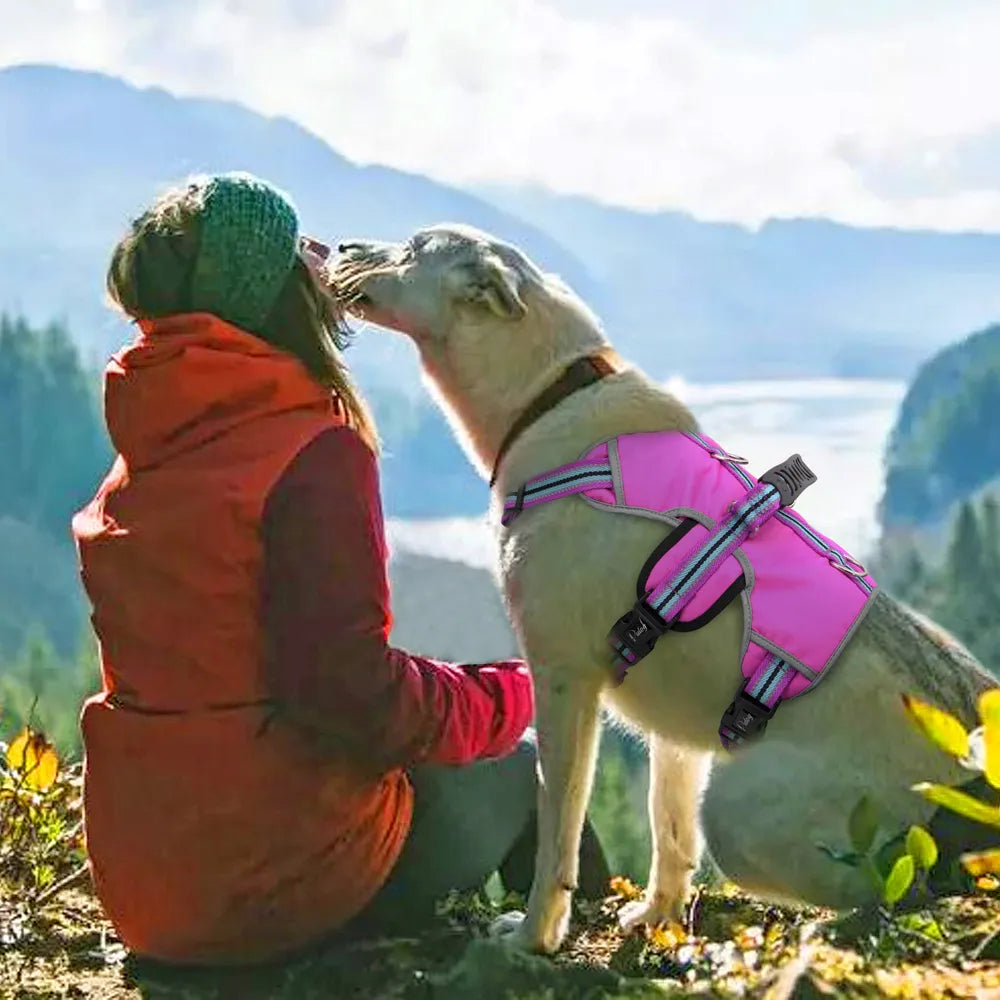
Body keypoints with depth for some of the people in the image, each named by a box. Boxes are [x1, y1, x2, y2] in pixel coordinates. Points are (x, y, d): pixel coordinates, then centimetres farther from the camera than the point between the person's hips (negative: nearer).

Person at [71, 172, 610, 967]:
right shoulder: (315, 454, -16)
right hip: (279, 887, -7)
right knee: (517, 764, 18)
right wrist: (501, 700, -4)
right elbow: (347, 687, -22)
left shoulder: (136, 462, 7)